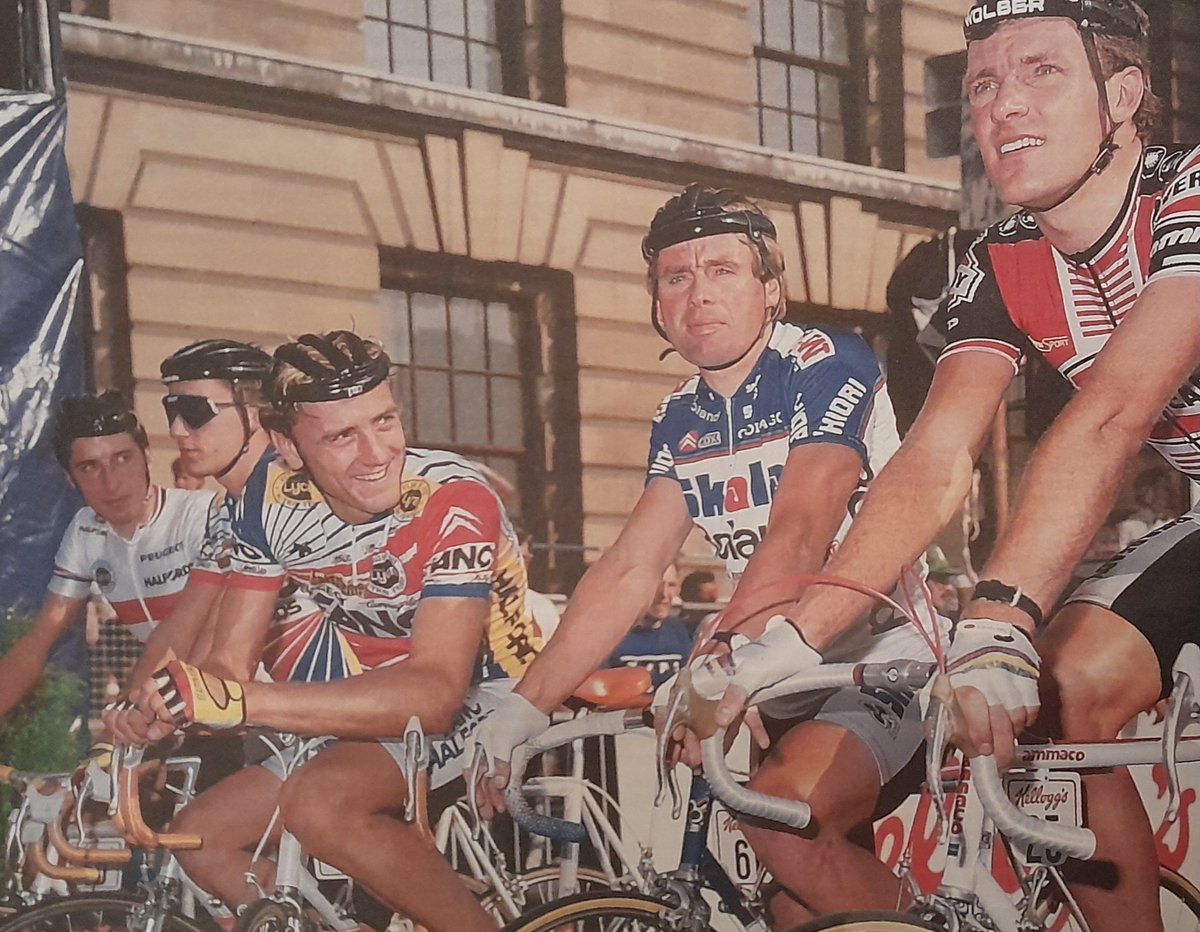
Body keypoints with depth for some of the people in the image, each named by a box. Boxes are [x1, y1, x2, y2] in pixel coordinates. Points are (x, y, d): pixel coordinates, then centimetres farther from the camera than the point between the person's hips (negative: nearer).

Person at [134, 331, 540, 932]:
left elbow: (435, 692, -36)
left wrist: (242, 702, -45)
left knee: (320, 804, -31)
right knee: (201, 838, -2)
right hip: (368, 710, 7)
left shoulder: (455, 503, -27)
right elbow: (228, 661, -6)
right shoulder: (274, 496, -9)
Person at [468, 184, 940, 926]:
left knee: (783, 809, -31)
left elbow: (797, 540, -27)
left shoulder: (828, 366, -14)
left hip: (885, 659, -7)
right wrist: (526, 706, -9)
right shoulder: (681, 419, 7)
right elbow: (629, 572, 1)